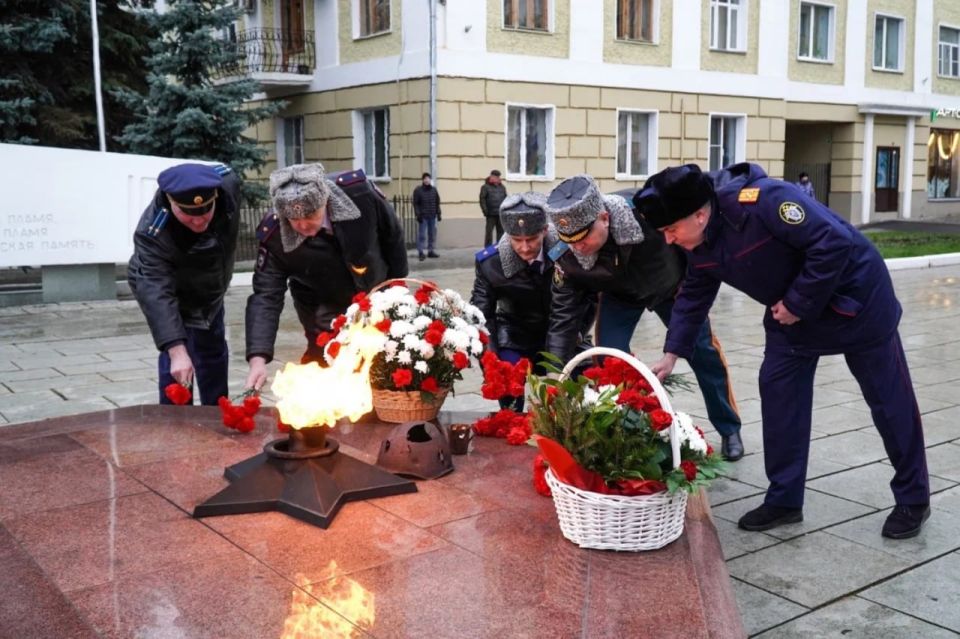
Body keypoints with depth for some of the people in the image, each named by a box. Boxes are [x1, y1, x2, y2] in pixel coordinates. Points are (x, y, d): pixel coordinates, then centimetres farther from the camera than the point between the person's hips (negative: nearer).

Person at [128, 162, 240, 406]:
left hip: (210, 290, 5)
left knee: (214, 355, 17)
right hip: (173, 294, -5)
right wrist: (176, 351, -54)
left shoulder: (228, 184, -31)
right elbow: (156, 293, -45)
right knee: (176, 363, -16)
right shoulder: (152, 233, -41)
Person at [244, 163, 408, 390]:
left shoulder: (359, 192, -30)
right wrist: (257, 359, -38)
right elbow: (265, 296, -27)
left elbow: (392, 236, -12)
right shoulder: (274, 237, -30)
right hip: (327, 315, -1)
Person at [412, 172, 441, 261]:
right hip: (423, 217, -4)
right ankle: (421, 252, -2)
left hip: (432, 216, 4)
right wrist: (418, 214, -13)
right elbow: (415, 203, -5)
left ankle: (431, 251, 16)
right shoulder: (418, 190, -2)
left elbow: (437, 202, 13)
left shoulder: (434, 190, 11)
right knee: (422, 235, -5)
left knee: (432, 234, 8)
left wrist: (438, 213, 7)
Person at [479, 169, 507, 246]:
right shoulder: (485, 187, 0)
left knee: (501, 231, 6)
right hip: (491, 215, -5)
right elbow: (482, 200, -5)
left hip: (501, 214, 5)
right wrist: (485, 211, -14)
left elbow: (506, 199, 18)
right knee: (489, 231, -4)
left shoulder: (502, 187, 16)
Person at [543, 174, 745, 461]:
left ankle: (729, 430, 25)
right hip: (620, 296, 1)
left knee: (703, 354, 6)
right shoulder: (567, 258, -33)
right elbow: (562, 320, -24)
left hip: (673, 286, -1)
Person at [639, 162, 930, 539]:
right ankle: (784, 499, 13)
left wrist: (798, 304, -26)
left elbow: (834, 242, -35)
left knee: (888, 398, 5)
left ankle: (913, 499, 22)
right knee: (777, 391, 2)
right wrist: (671, 354, 1)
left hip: (853, 294, -7)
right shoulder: (699, 248, -8)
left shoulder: (761, 201, -35)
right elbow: (693, 298, 6)